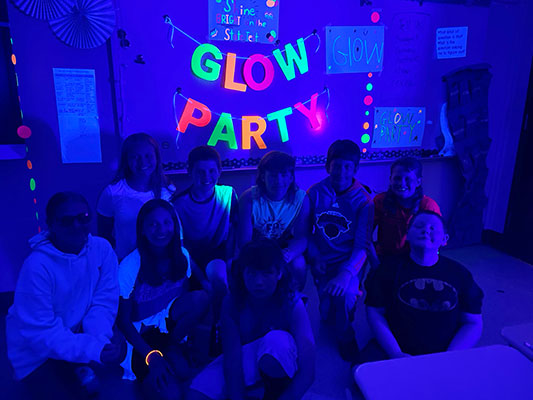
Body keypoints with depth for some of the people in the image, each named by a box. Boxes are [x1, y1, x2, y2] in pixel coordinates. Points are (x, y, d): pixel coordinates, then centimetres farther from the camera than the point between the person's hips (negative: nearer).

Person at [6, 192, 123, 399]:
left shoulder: (102, 248, -14)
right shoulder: (37, 267, -28)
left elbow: (104, 302, -11)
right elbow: (40, 332, -27)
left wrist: (101, 338, -28)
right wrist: (95, 349, -33)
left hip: (77, 332, 4)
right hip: (37, 352, -4)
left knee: (118, 349, -16)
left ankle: (83, 372, 13)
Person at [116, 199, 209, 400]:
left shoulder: (182, 255, -10)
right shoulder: (129, 266, -22)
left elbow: (184, 295, 2)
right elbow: (123, 321, -16)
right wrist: (151, 355, -26)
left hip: (168, 322, 5)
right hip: (140, 334, -5)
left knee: (201, 298, -28)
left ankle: (169, 347, -6)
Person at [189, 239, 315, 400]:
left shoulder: (292, 304, -27)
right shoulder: (232, 302, -21)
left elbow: (307, 371, -31)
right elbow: (232, 360, -23)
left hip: (278, 362, -2)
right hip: (245, 358, 2)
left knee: (277, 340, -38)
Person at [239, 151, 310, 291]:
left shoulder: (301, 199, -14)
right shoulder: (249, 198, -19)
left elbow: (301, 238, -15)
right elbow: (244, 240, -19)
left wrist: (289, 253, -38)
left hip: (284, 249, 1)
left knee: (298, 265, -28)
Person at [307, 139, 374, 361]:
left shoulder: (363, 201, -8)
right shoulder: (315, 193, -3)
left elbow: (362, 246, -12)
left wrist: (346, 274, -27)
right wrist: (316, 258, -11)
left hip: (349, 260, -1)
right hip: (323, 260, 1)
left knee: (344, 292, -27)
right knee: (327, 311, -11)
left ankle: (345, 335, 5)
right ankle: (330, 318, 29)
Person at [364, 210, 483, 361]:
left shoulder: (460, 273, 6)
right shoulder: (390, 268, 1)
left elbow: (473, 323, 6)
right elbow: (375, 313, -1)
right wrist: (395, 354, -12)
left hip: (443, 358, 2)